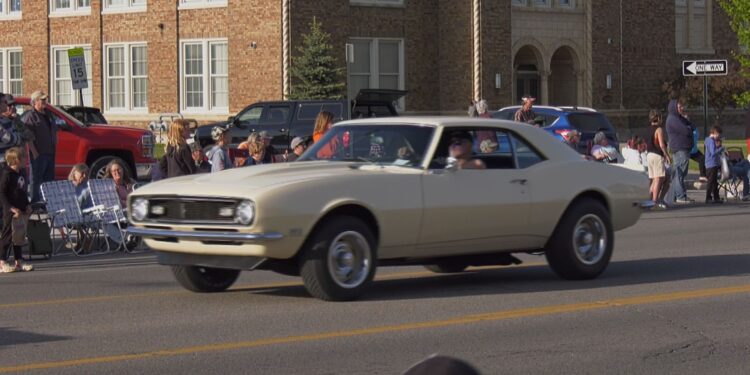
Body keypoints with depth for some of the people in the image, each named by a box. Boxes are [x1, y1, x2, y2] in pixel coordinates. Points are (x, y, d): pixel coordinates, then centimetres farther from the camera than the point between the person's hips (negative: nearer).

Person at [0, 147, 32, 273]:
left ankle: (19, 262, 19)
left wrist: (27, 205, 13)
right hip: (11, 212, -8)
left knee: (19, 237, 12)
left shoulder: (20, 175, 13)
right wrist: (11, 208, -21)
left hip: (22, 212, 8)